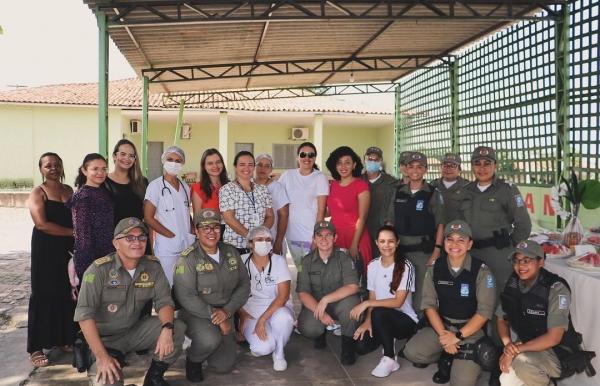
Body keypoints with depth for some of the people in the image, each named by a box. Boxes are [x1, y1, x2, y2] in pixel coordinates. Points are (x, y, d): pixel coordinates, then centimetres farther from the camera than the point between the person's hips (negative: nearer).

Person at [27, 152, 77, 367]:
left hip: (68, 249, 5)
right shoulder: (38, 193, -5)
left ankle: (64, 339, 21)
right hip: (46, 249, -5)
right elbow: (41, 223, -16)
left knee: (67, 293, 7)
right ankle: (36, 349, 6)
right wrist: (73, 232, -16)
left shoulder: (69, 190, 11)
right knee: (44, 295, -1)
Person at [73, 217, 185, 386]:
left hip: (135, 331, 4)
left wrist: (167, 328, -27)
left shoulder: (153, 266, -5)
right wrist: (101, 356, -26)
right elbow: (84, 314, -21)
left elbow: (164, 301, -5)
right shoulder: (99, 270, -18)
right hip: (104, 338, -4)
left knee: (177, 329, -19)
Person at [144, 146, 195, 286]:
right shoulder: (155, 186, -4)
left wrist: (192, 235, 3)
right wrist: (173, 236, -12)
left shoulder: (185, 187, 12)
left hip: (188, 246, 5)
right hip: (167, 248, -5)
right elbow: (148, 218, -8)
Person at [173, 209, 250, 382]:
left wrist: (227, 311, -15)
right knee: (211, 339, -35)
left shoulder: (231, 252, 1)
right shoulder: (188, 258, -16)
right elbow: (186, 297, -22)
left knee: (224, 366, 1)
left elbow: (244, 284, 0)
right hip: (195, 314, -5)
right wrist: (215, 316, -24)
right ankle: (193, 360, 0)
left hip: (224, 315, 5)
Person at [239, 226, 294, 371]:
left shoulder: (279, 261, -7)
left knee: (283, 317, -38)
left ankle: (279, 353, -8)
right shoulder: (242, 261, -3)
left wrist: (262, 319, -24)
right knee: (263, 348, -30)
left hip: (277, 309, 0)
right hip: (251, 313, 0)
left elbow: (284, 295, -15)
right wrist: (242, 315, -14)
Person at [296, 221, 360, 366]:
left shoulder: (344, 258, -7)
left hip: (339, 303, -1)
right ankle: (321, 332, 12)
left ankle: (348, 343, -7)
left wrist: (326, 299, -28)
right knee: (307, 328, -29)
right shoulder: (306, 261, -2)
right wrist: (321, 313, -24)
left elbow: (353, 287, -20)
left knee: (351, 302, -35)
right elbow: (302, 293, -8)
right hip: (314, 304, 1)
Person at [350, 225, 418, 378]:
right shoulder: (373, 266, 2)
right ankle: (389, 341, 13)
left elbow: (398, 302, -19)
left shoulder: (406, 266, -15)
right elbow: (372, 298, 4)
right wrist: (368, 320, -14)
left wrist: (366, 304, -24)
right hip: (382, 320, 5)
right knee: (361, 346, -20)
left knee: (379, 312, -35)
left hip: (405, 321, -5)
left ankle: (390, 359, -14)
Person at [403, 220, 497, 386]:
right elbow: (429, 304, -3)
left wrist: (458, 336, -20)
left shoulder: (481, 271, -13)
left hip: (472, 330, -3)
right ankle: (447, 358, 9)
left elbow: (484, 311, -14)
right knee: (412, 352, -18)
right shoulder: (435, 268, -2)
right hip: (442, 325, 4)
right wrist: (443, 334, -16)